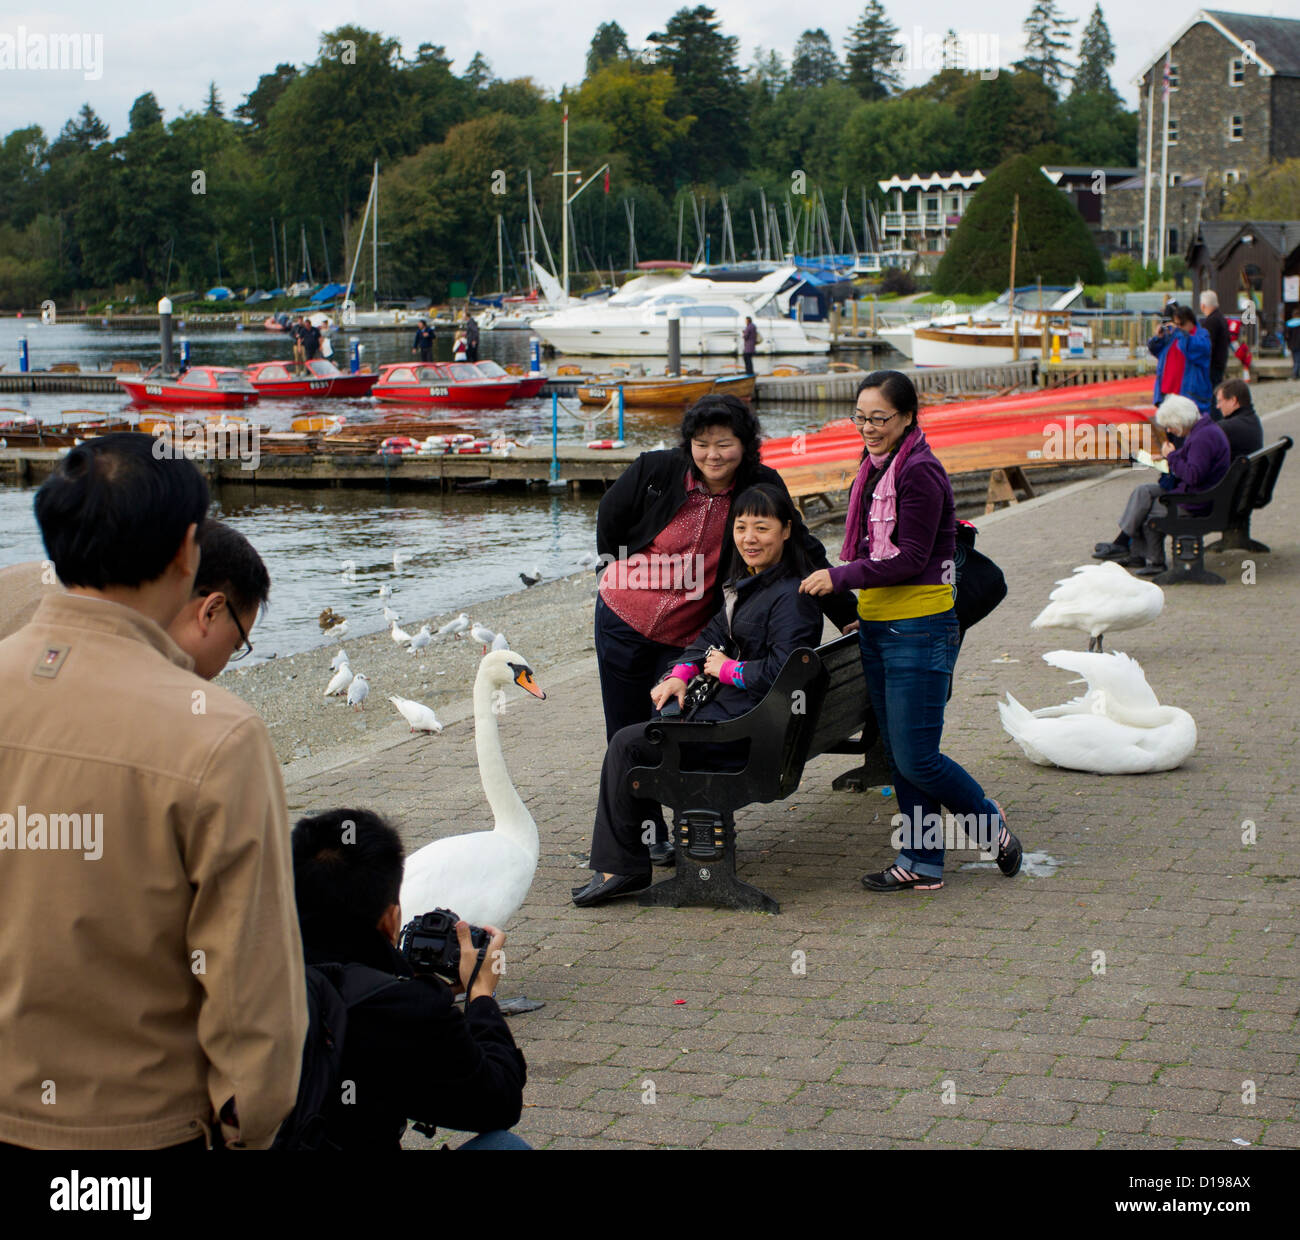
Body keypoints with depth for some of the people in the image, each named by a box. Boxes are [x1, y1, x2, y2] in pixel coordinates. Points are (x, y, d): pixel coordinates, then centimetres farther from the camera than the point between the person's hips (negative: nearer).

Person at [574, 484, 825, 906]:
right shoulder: (746, 583, 13)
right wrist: (682, 673, -3)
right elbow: (714, 634, 15)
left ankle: (622, 867, -1)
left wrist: (728, 670, -13)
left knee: (627, 744, -10)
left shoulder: (790, 596, -18)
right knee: (631, 738, 21)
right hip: (732, 703, 11)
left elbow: (781, 670, -26)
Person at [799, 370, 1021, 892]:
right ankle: (922, 863, 17)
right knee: (897, 754, 10)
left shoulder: (920, 472, -14)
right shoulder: (875, 468, 13)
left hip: (919, 629, -9)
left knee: (916, 758, -7)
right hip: (878, 626, 9)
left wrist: (840, 577, -19)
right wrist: (862, 608, 11)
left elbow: (911, 559, -18)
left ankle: (991, 825, 16)